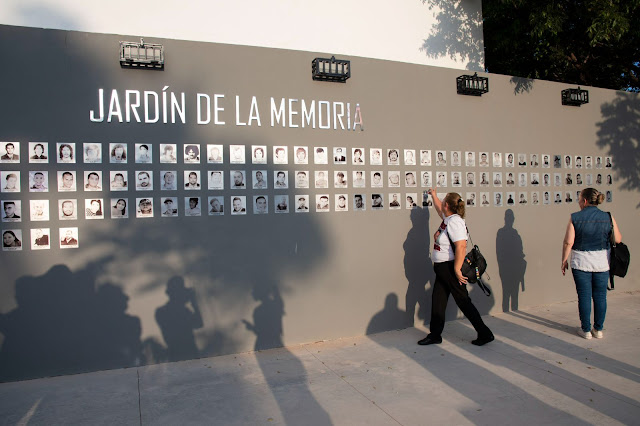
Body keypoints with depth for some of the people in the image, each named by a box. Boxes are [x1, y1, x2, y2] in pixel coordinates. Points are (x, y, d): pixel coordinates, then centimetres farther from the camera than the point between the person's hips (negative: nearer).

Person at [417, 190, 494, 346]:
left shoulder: (454, 221, -20)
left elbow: (461, 247, -28)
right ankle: (435, 335, 20)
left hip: (451, 268, -10)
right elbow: (439, 208, 33)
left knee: (463, 301, -1)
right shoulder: (448, 218, 9)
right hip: (442, 269, 10)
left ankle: (485, 334, 12)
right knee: (437, 301, 11)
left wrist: (457, 270, -27)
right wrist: (433, 195, 47)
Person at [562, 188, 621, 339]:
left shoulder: (575, 218, -9)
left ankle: (586, 330, 14)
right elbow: (618, 239, 1)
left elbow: (568, 242, -12)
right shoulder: (608, 217, -3)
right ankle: (598, 329, 20)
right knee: (600, 296, 12)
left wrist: (564, 260, -1)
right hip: (602, 263, 2)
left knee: (584, 296, 6)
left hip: (581, 263, -2)